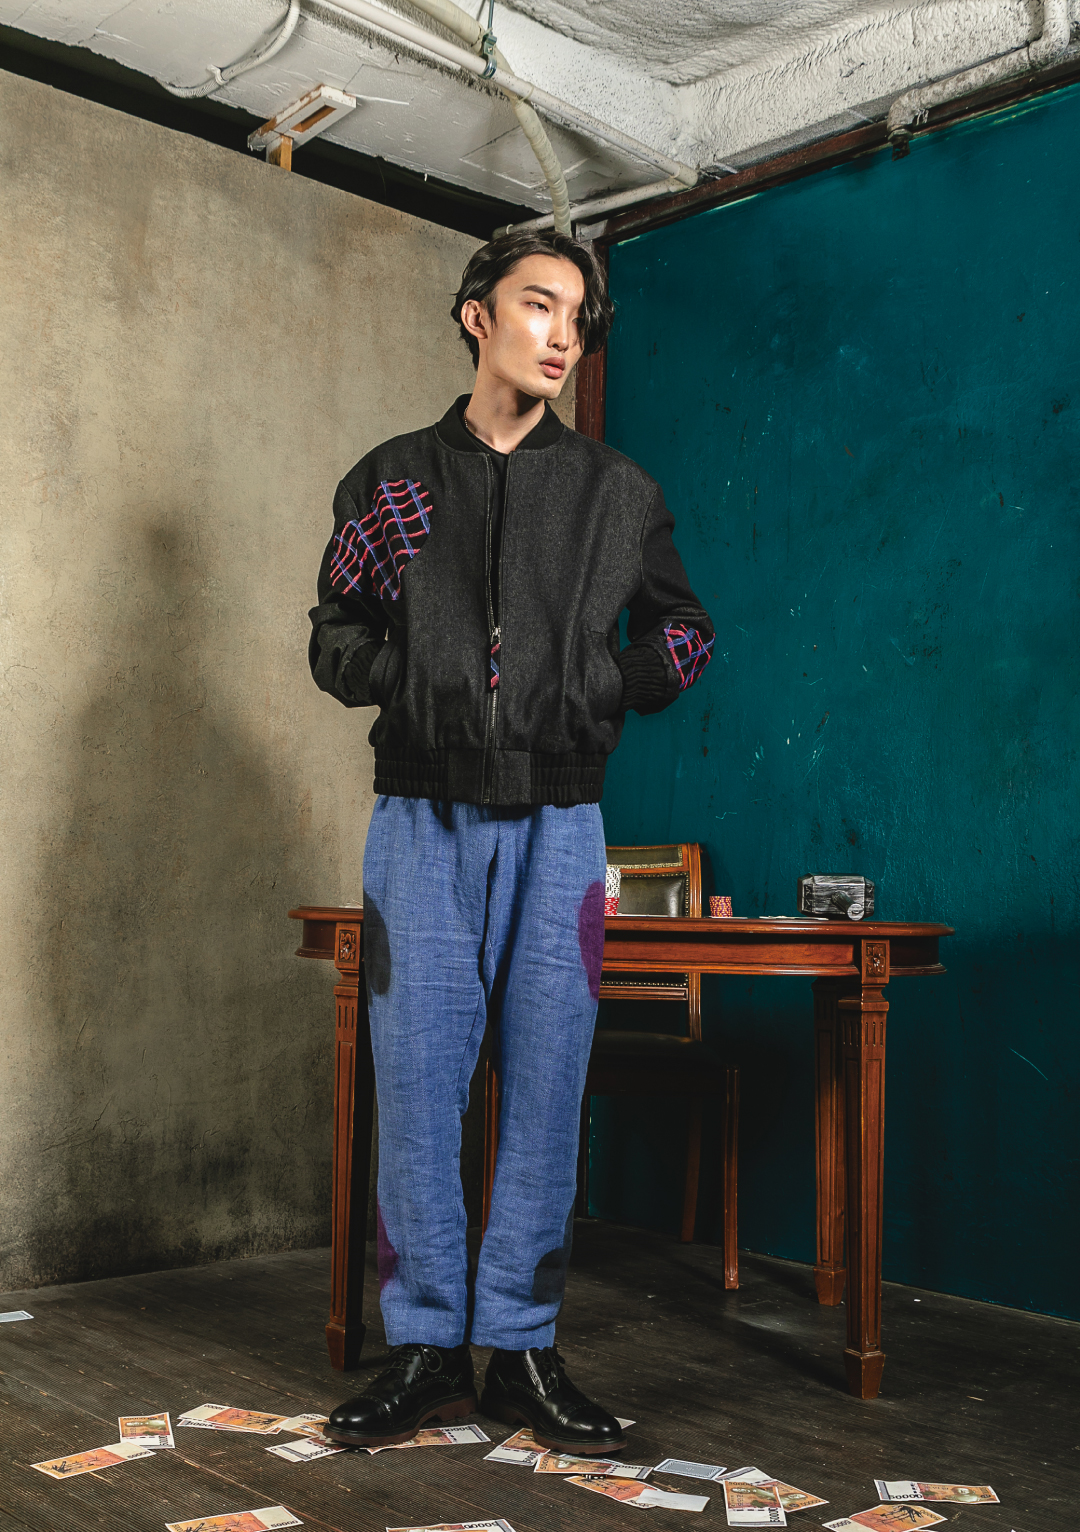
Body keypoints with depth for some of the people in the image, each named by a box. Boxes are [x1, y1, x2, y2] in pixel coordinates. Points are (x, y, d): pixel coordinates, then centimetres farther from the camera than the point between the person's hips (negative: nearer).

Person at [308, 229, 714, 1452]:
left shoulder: (618, 491, 11)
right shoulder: (389, 479, 10)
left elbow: (684, 627, 16)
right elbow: (335, 634, 12)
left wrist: (615, 689, -2)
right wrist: (403, 679, -8)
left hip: (556, 822, 1)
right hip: (424, 816, 0)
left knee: (546, 1086, 1)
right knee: (416, 1078, 0)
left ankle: (521, 1350, 14)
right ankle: (425, 1349, 13)